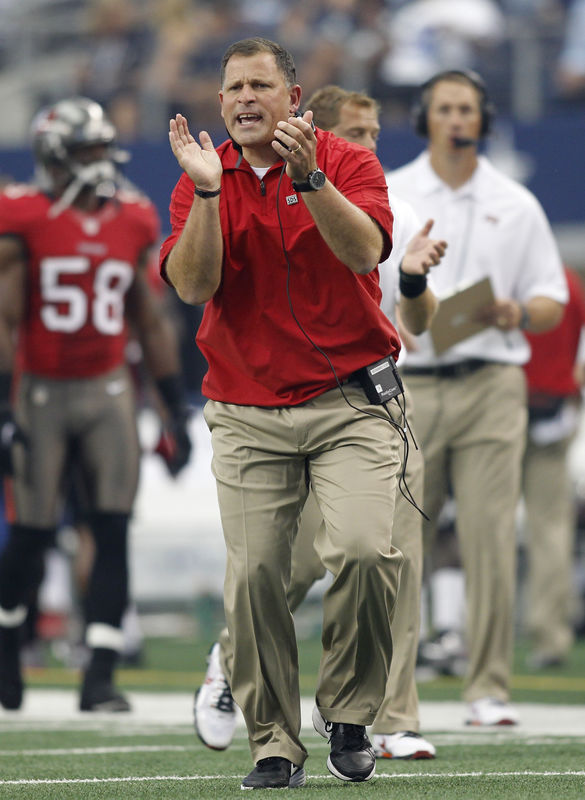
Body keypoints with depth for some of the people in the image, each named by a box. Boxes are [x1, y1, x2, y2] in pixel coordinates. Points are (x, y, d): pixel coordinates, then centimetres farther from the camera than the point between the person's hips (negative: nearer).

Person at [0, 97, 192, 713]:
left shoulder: (132, 222, 7)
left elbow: (150, 322, 13)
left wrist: (176, 409, 11)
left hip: (106, 390, 4)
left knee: (112, 533, -7)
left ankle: (100, 677, -7)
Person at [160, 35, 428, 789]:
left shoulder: (348, 163, -1)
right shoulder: (201, 181, 5)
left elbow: (365, 251, -19)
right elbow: (192, 285, -9)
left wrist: (308, 178, -31)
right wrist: (208, 191, -21)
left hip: (350, 402, -2)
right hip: (246, 412, 2)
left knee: (364, 550, -20)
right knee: (253, 574, -4)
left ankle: (347, 713, 0)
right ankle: (274, 745, 7)